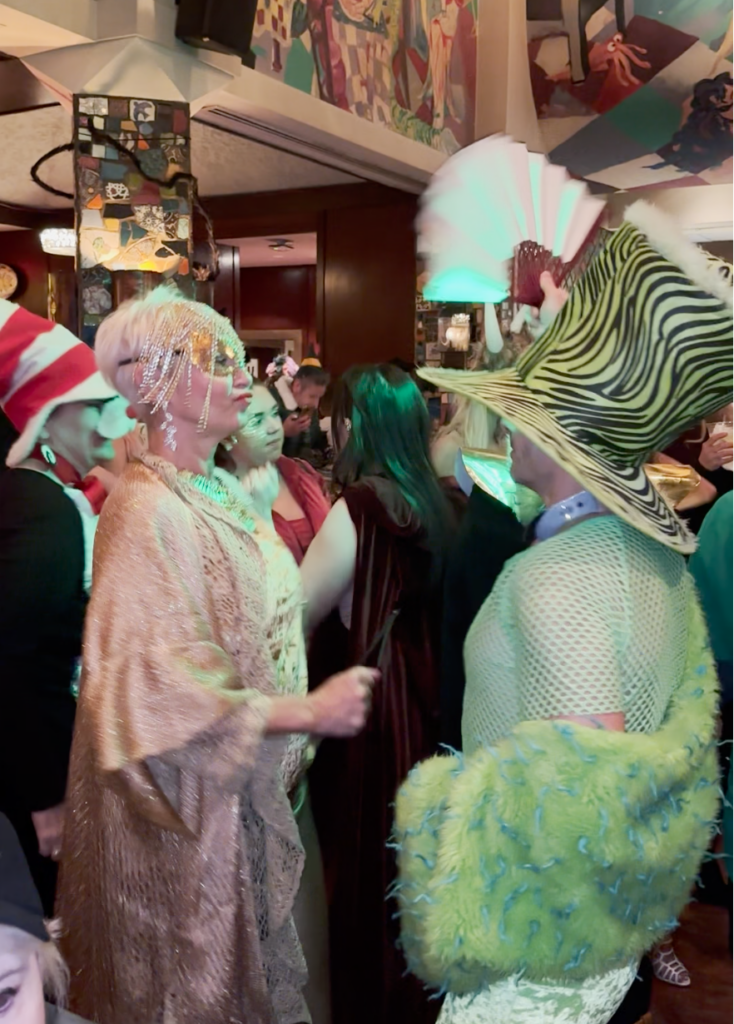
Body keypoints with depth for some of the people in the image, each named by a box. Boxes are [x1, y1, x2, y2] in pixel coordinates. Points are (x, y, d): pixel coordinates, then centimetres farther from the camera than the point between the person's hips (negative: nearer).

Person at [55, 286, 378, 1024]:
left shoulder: (222, 493, 5)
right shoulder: (147, 511, -22)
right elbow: (160, 685, -26)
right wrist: (308, 712, -22)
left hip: (247, 791, 8)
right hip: (191, 807, -8)